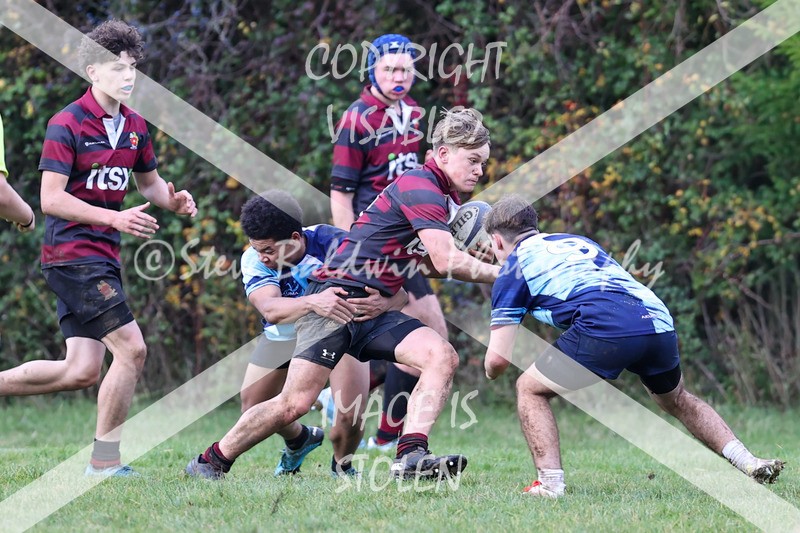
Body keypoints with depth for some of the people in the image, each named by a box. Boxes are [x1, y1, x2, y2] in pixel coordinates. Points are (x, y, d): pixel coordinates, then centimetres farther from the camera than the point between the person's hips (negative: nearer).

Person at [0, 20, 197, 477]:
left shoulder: (134, 126, 11)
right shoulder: (67, 125, -11)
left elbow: (149, 181, 25)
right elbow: (51, 199, -16)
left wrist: (172, 200, 2)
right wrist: (114, 217, -25)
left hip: (102, 257, 8)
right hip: (72, 252, -8)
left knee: (83, 371, 5)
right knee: (131, 349, -12)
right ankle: (105, 462, -3)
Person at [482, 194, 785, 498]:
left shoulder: (514, 269, 17)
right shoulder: (580, 242, 34)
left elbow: (498, 359, 14)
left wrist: (491, 371, 36)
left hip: (604, 329, -6)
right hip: (659, 322, 6)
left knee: (530, 390, 14)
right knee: (678, 401, 33)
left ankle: (550, 483, 1)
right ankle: (749, 463, 24)